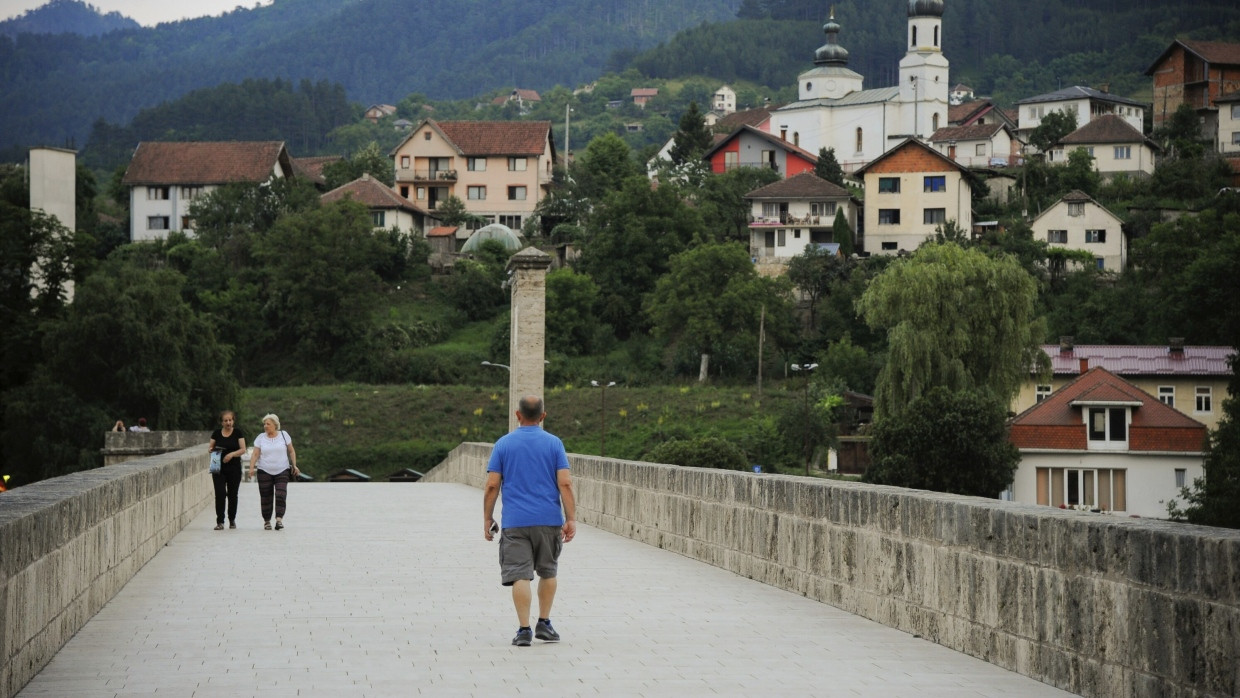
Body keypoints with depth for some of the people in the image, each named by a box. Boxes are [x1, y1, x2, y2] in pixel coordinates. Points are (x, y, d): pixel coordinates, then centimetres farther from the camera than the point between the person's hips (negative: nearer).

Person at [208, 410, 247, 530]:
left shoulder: (238, 433, 1)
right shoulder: (216, 433, 6)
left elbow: (243, 449, -3)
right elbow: (210, 447, 11)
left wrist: (232, 454, -20)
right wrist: (210, 449, -12)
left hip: (234, 468, 0)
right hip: (219, 468, 0)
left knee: (232, 494, 7)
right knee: (220, 494, -9)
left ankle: (232, 519, 24)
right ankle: (220, 522, -8)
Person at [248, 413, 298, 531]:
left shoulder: (284, 435, 4)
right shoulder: (260, 438, 4)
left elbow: (291, 451, 10)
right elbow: (255, 454, -1)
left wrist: (294, 465, 3)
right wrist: (251, 467, -14)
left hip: (282, 471, -1)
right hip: (265, 471, 1)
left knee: (281, 495, -14)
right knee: (266, 497, 1)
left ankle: (279, 520, -18)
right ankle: (267, 521, 11)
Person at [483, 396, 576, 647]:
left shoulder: (503, 444, 2)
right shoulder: (554, 444, 2)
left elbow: (492, 486, -1)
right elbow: (565, 484, -5)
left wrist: (487, 519, 7)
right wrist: (571, 519, -4)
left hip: (515, 522, -1)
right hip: (549, 520, 1)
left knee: (520, 576, -3)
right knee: (547, 572, 18)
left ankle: (524, 629, -8)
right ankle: (544, 623, 20)